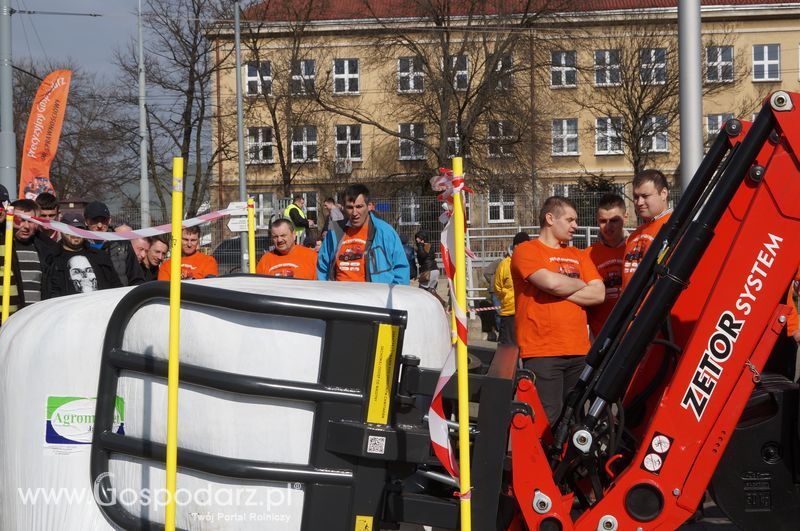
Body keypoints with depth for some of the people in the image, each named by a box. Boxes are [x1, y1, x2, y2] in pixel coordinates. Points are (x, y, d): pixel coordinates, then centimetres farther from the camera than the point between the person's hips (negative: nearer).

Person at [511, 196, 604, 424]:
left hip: (579, 351, 6)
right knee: (547, 420, -11)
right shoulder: (527, 251, 0)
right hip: (542, 352, -6)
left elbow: (598, 294, 6)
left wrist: (561, 290, -7)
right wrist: (580, 284, 2)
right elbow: (551, 282, -17)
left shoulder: (578, 255, 19)